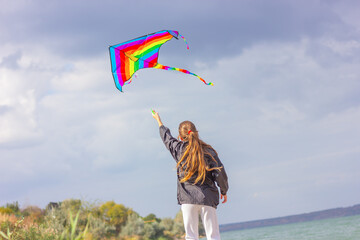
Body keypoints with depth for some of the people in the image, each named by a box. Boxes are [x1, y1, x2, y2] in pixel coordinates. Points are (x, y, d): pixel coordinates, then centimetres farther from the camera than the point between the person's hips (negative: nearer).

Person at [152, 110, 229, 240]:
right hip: (207, 198, 0)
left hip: (187, 198, 0)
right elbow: (220, 173, -2)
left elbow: (167, 138, 24)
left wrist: (159, 121, 42)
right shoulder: (208, 151, 2)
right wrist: (224, 191, 14)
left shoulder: (179, 149, 5)